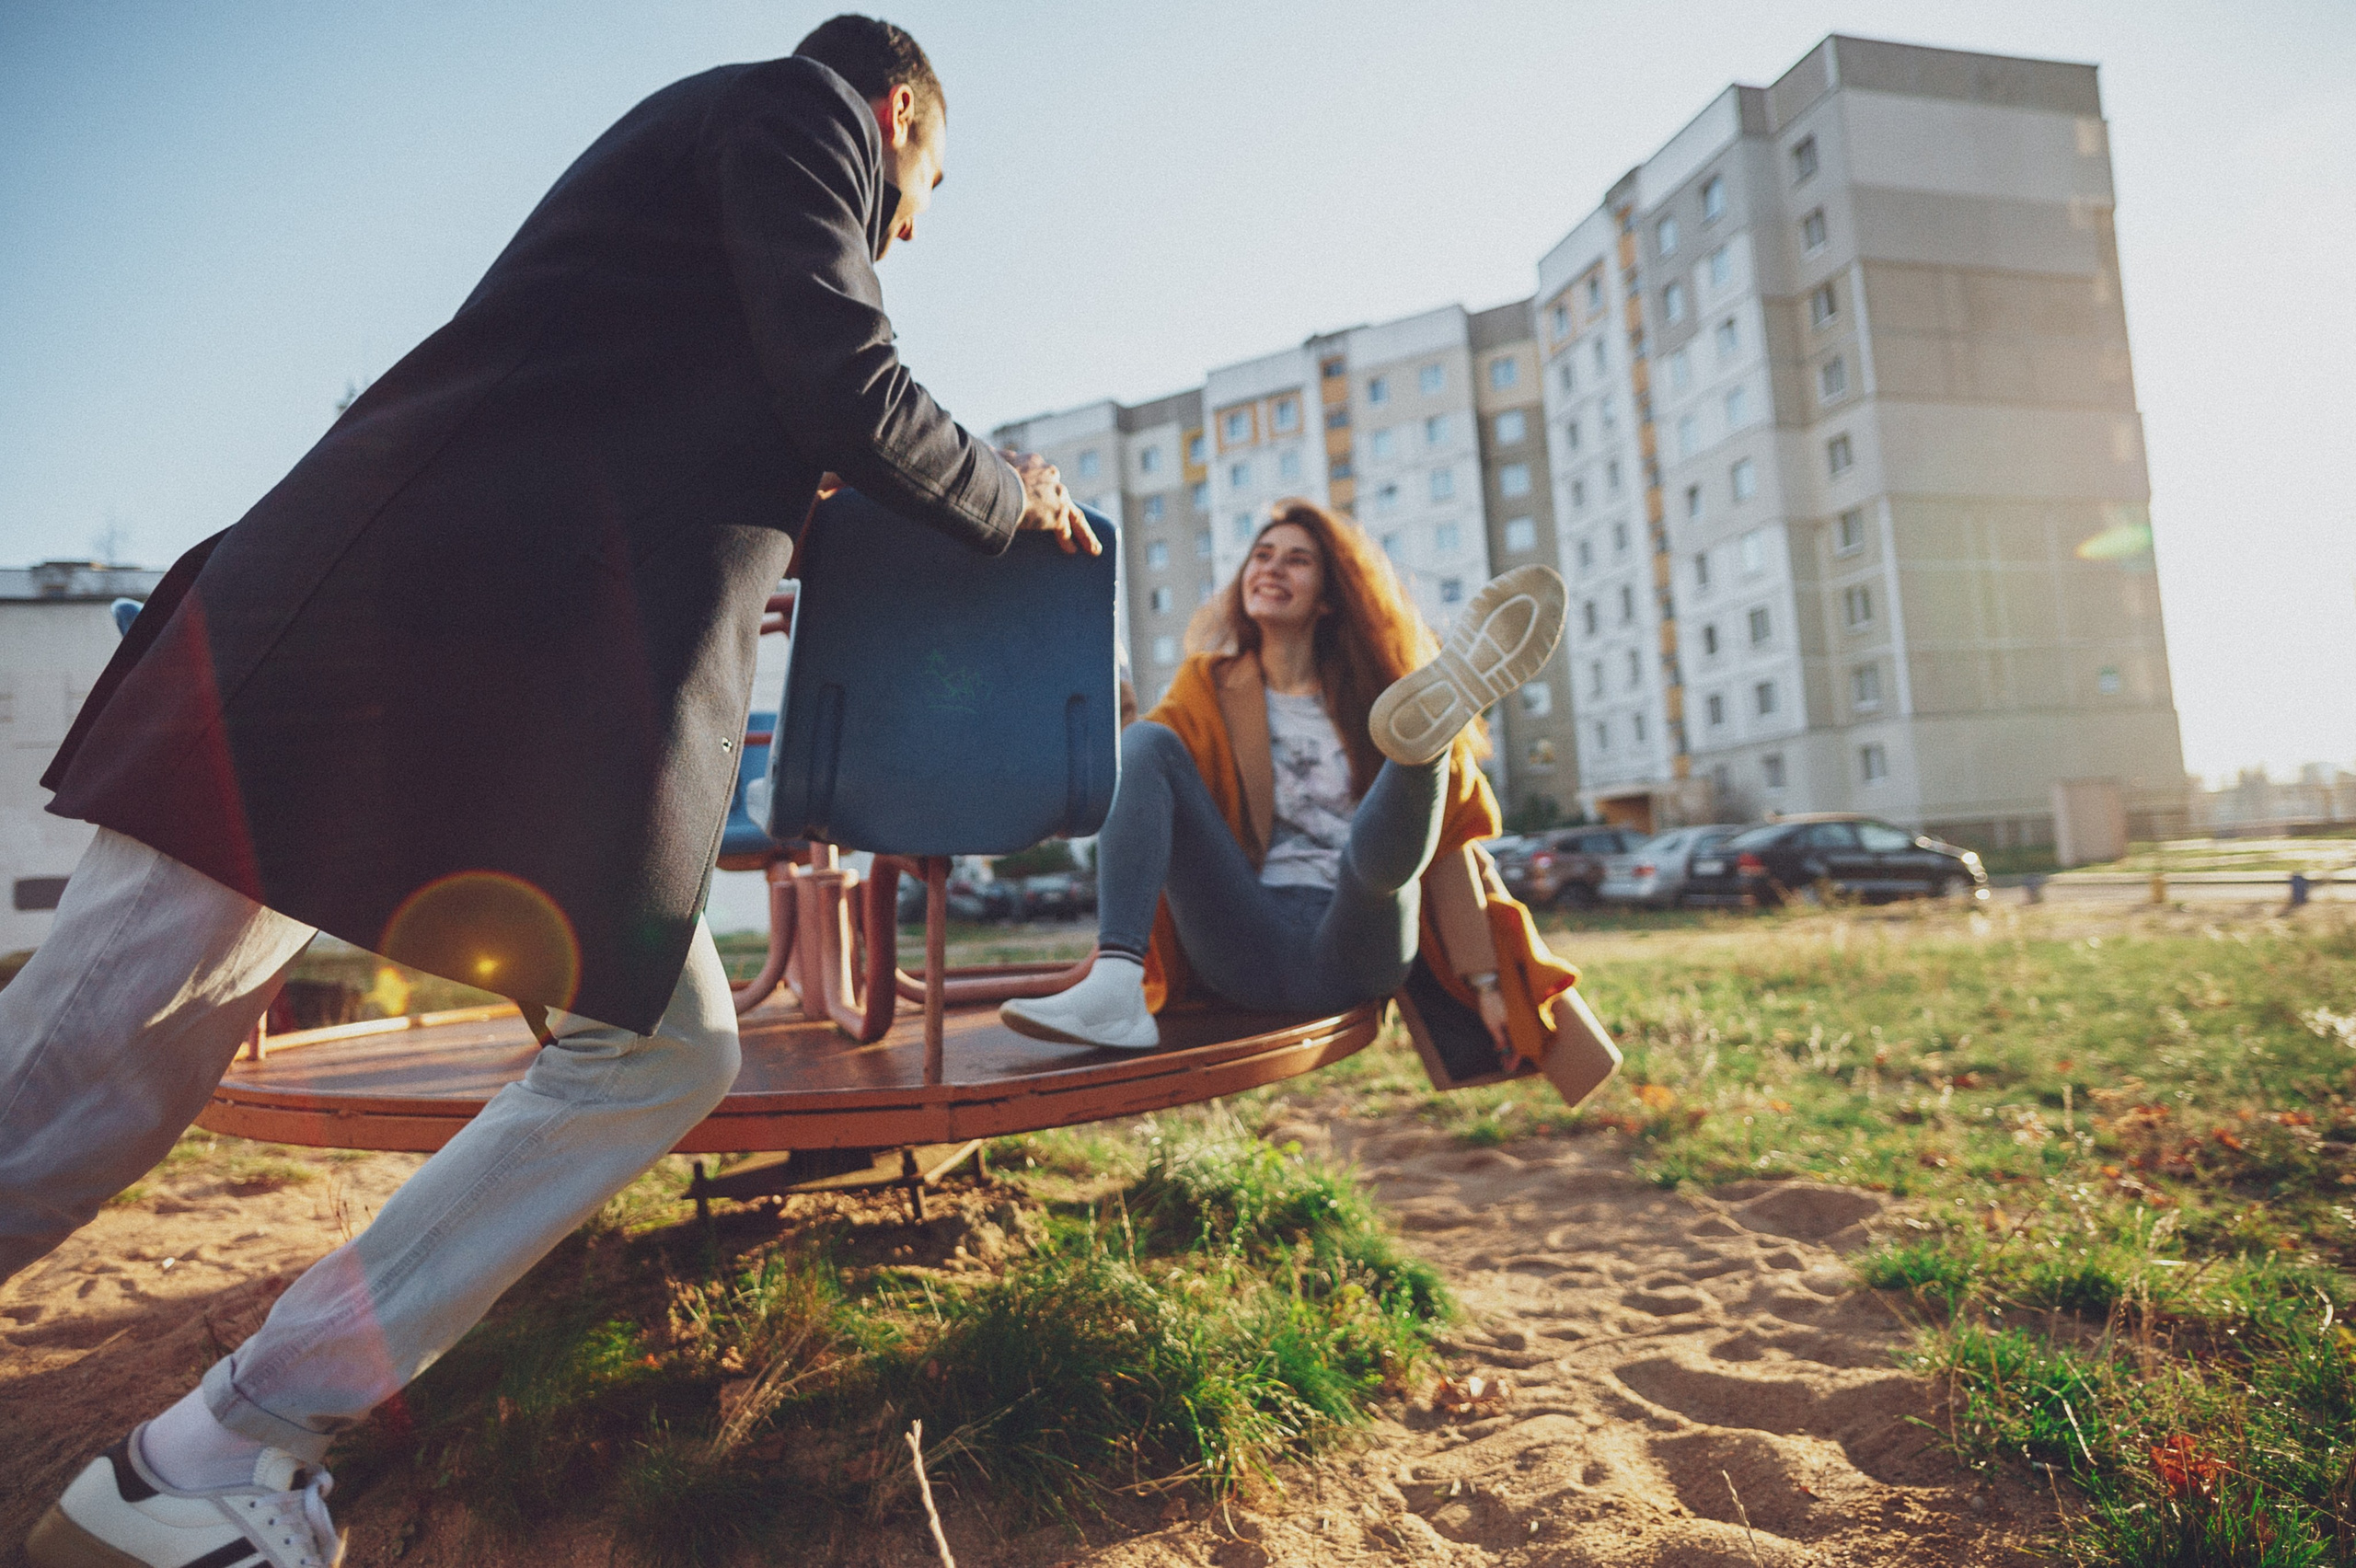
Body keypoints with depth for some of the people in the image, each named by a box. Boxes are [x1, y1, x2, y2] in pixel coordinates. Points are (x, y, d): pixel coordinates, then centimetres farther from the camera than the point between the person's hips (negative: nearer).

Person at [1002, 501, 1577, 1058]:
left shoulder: (1373, 694, 13)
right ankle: (1113, 993, -36)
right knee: (1144, 741, -18)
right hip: (1246, 948, 1)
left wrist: (1485, 980, -3)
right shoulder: (1208, 687, 17)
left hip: (1352, 951, -1)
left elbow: (1449, 841, 7)